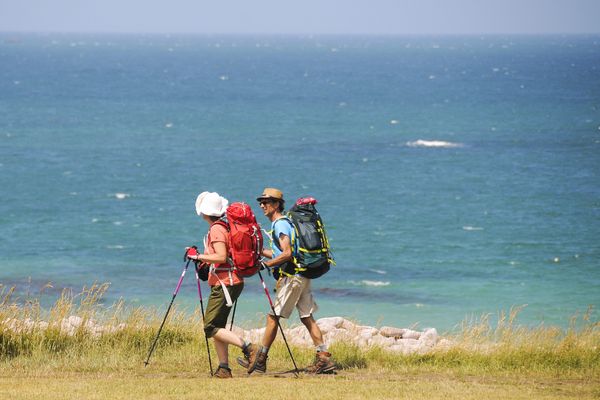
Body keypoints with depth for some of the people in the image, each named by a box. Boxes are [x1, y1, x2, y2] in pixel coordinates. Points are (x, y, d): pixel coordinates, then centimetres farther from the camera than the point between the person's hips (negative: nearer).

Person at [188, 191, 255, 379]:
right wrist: (207, 261, 23)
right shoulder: (226, 227, 15)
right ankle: (224, 368, 7)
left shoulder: (216, 230, -14)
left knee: (211, 328, -11)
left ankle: (247, 347, -19)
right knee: (216, 327, 10)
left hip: (224, 284, -10)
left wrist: (198, 256, -16)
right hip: (232, 282, 10)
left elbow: (221, 257, -24)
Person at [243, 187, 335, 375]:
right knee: (307, 317, 8)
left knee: (273, 316, -4)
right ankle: (323, 358, 4)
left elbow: (287, 254, -22)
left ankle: (260, 359, 0)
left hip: (292, 277, -10)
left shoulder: (280, 224, -12)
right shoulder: (283, 223, 19)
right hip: (302, 275, 10)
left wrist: (265, 264, -17)